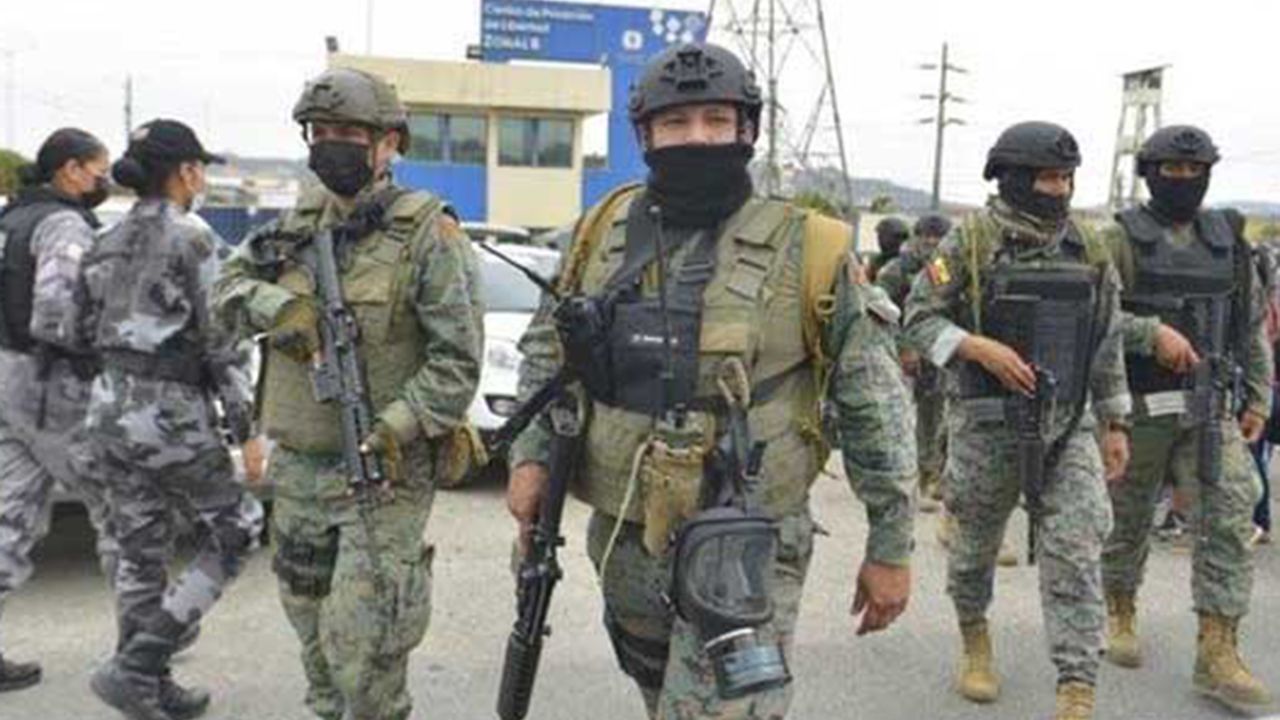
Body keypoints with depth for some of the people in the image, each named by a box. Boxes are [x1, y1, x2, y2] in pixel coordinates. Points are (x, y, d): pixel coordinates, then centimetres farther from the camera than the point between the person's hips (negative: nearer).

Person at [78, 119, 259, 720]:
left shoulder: (108, 243, 9)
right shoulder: (191, 238, -12)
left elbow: (87, 330, 12)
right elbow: (216, 337, -13)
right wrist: (239, 412, -8)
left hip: (110, 406, 8)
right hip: (170, 411, -7)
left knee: (140, 552, 15)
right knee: (233, 532, 8)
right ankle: (135, 666, 3)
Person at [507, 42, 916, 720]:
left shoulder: (808, 253, -11)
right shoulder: (602, 233, 2)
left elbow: (876, 404, -6)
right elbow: (546, 350, 15)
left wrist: (890, 545, -4)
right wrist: (531, 453, 3)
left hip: (742, 549, -5)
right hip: (621, 535, 5)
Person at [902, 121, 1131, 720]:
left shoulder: (1088, 250, 7)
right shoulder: (970, 241, -5)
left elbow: (1108, 344, 13)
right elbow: (919, 316, -6)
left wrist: (1114, 424, 12)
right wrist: (980, 347, -21)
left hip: (1069, 426, 3)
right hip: (987, 423, -2)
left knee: (1075, 553, -5)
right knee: (976, 543, 13)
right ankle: (975, 640, 38)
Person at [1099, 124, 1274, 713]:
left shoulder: (1228, 238, 10)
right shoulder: (1121, 238, -4)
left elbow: (1253, 325, 13)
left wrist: (1258, 400, 9)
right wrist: (1153, 332, -25)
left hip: (1211, 407, 3)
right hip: (1139, 405, -3)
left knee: (1229, 517, -8)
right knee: (1129, 519, 10)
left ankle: (1217, 654, -3)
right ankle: (1120, 614, 31)